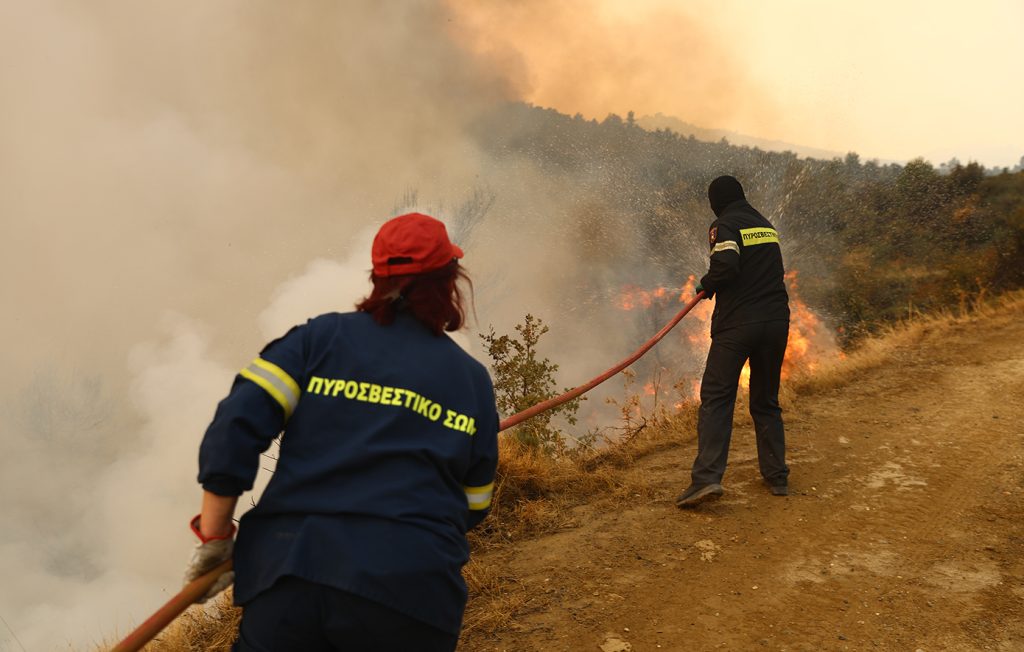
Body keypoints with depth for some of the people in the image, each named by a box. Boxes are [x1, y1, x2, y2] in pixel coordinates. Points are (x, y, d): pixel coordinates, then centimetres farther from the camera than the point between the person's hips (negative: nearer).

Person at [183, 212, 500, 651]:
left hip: (292, 571, -1)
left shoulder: (322, 336, 6)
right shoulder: (473, 381, 11)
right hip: (412, 595, 1)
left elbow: (235, 426, -4)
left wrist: (214, 537, 5)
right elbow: (472, 507, 17)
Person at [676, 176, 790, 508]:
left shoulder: (724, 226, -5)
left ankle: (707, 477, -17)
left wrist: (706, 285, -1)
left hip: (736, 324, -6)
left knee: (716, 399, -6)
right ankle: (777, 477, 19)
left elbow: (726, 267, -21)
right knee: (767, 401, 16)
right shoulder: (767, 226, 17)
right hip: (776, 321, 6)